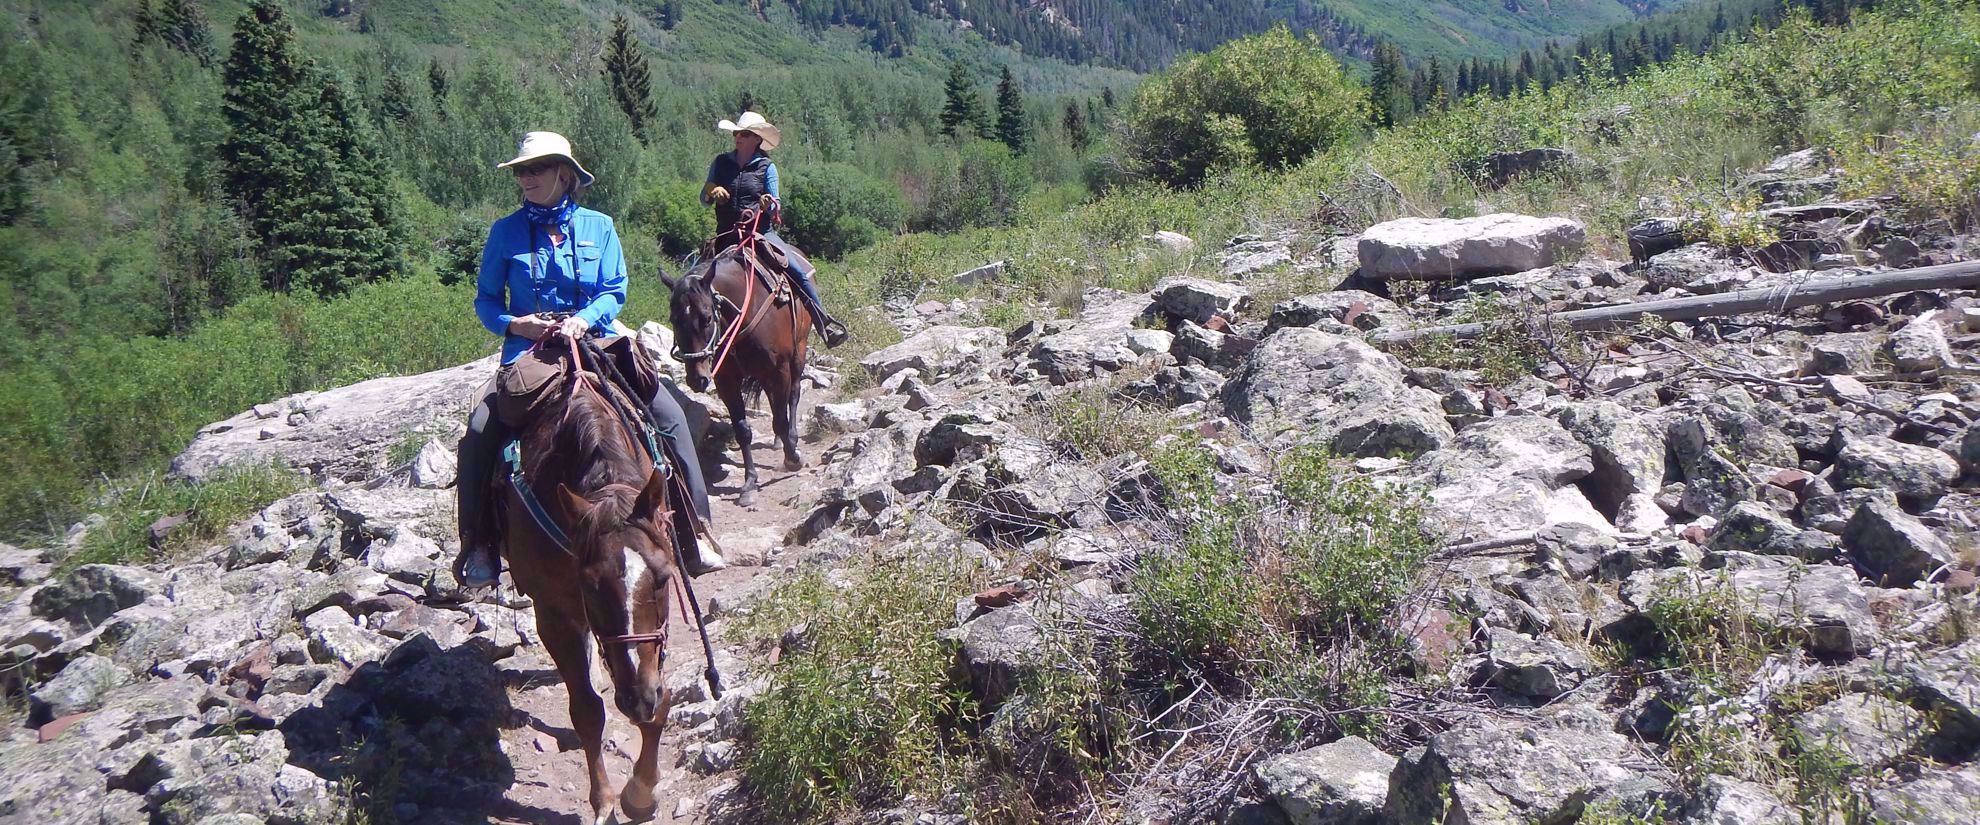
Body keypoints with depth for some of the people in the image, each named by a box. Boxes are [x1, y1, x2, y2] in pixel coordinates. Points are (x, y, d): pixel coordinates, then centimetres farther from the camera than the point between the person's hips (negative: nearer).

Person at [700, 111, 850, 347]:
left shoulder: (767, 167, 5)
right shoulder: (721, 163, 8)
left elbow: (776, 205, 3)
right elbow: (704, 199, 8)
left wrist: (769, 204, -20)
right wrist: (712, 193, -14)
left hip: (761, 232, -2)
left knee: (798, 270, -19)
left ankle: (825, 322, -14)